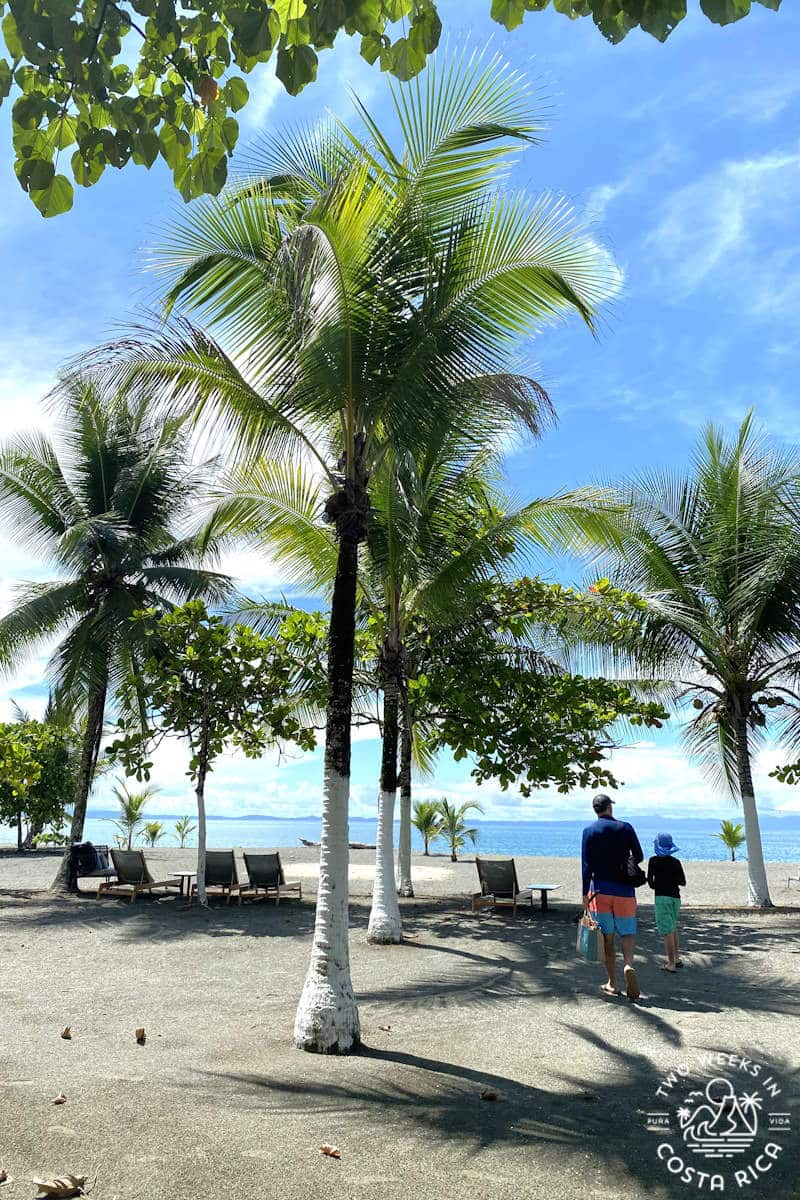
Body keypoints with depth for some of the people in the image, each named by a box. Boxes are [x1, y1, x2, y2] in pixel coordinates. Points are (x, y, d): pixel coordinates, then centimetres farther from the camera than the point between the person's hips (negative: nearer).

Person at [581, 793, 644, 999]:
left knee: (607, 937, 7)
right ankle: (628, 964, -18)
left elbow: (586, 864, -7)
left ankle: (612, 984, 10)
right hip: (624, 890, 1)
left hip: (600, 889, 0)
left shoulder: (590, 830, -2)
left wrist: (585, 893, -5)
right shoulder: (625, 828, 2)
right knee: (628, 932, 10)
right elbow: (639, 856, 6)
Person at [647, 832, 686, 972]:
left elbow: (649, 880, -7)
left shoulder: (654, 861, -5)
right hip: (675, 897, 5)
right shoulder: (676, 862, 4)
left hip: (662, 897, -5)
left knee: (666, 930, -4)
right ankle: (676, 958, 28)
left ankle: (671, 963, -3)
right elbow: (683, 882, 8)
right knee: (673, 927, 22)